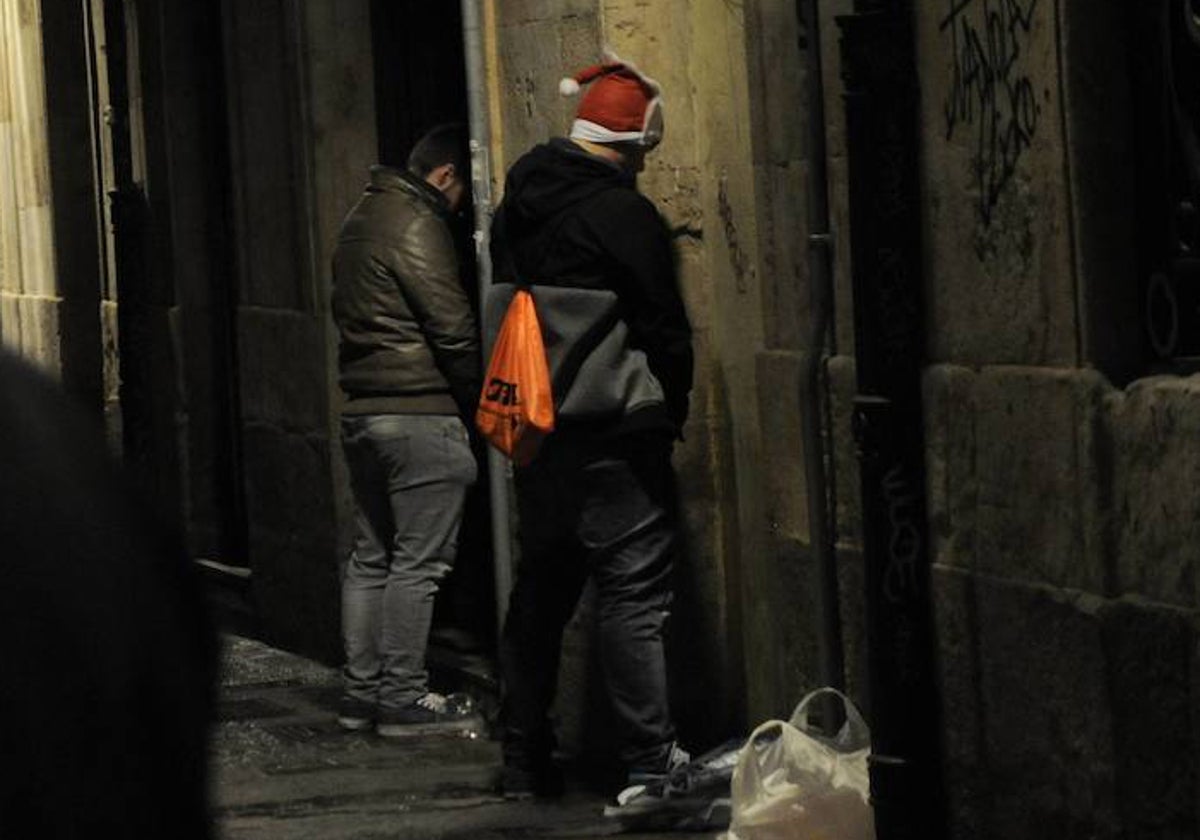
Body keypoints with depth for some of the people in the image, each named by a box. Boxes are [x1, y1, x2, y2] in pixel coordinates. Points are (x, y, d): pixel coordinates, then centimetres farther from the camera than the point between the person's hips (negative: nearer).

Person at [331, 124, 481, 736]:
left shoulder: (361, 220, 17)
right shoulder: (418, 227, -13)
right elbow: (453, 329, -16)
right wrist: (480, 401, -3)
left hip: (362, 410, 10)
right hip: (419, 411, -10)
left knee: (371, 557, 13)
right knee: (418, 561, -5)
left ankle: (361, 690, 15)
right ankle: (402, 695, -5)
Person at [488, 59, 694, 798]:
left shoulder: (519, 209, 11)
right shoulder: (623, 215, -13)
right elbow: (665, 327, -12)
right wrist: (673, 408, 3)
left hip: (535, 427, 8)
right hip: (613, 433, -8)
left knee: (541, 590, 15)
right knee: (634, 591, -7)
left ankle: (524, 758, 18)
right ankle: (652, 759, -10)